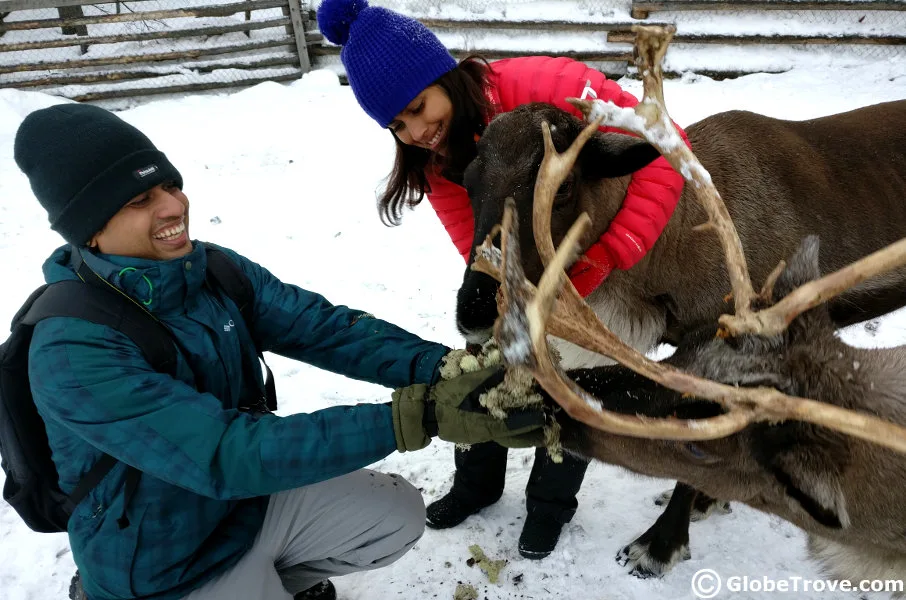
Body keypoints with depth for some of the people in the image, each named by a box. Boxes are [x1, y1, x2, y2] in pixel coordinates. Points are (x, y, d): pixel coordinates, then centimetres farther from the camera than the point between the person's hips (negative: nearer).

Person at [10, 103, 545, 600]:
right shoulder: (73, 351, -30)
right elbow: (225, 455, -37)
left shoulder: (217, 271, -10)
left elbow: (325, 328, -16)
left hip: (254, 498, 6)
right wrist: (415, 418, -44)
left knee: (401, 515, 4)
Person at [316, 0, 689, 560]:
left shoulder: (546, 88, -34)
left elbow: (664, 152, -35)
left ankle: (551, 503, 32)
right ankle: (478, 483, 37)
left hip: (606, 259, -4)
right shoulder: (435, 159, -17)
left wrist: (601, 262, -45)